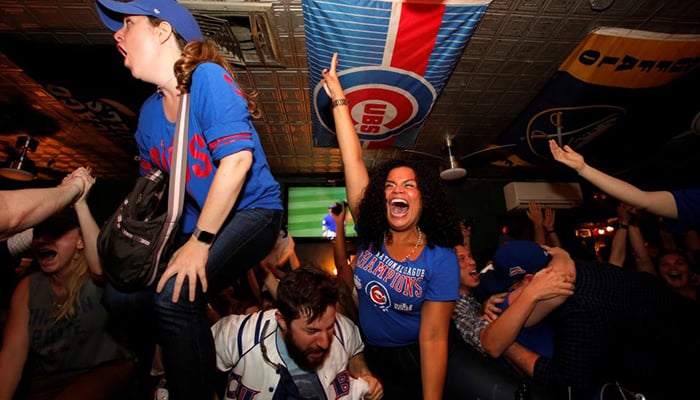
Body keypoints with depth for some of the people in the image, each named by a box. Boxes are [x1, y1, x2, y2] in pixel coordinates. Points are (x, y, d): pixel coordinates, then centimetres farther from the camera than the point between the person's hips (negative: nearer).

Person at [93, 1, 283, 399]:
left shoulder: (208, 77, -13)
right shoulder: (150, 112, 10)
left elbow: (238, 159, -25)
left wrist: (200, 241, -22)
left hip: (251, 211, -8)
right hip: (197, 225, 8)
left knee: (174, 295, -26)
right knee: (121, 295, 3)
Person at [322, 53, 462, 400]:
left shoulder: (440, 259, -21)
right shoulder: (370, 234, -13)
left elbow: (433, 338, -20)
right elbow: (353, 160, -16)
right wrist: (338, 99, -14)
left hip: (412, 365, -3)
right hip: (366, 355, 4)